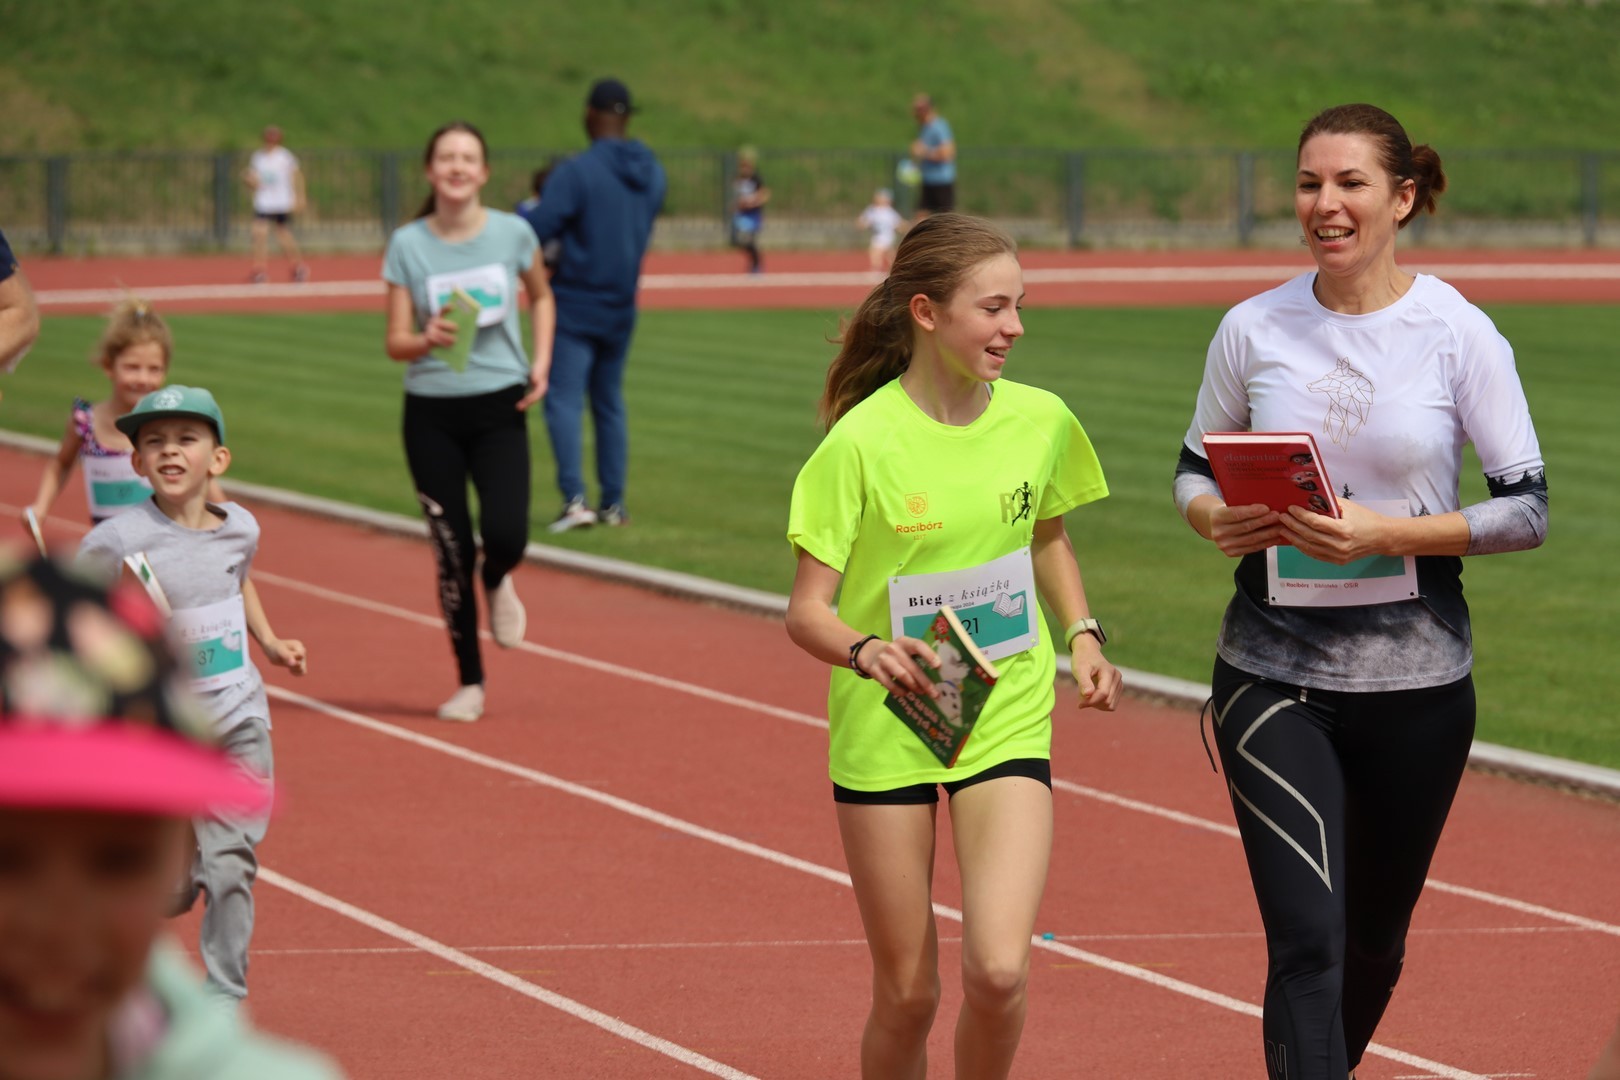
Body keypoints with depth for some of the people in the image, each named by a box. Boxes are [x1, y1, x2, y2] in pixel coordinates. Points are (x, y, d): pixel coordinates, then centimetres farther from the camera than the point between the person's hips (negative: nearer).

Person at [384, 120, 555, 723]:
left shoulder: (512, 233, -2)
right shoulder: (408, 244, -4)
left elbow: (541, 297, 18)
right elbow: (396, 342, -4)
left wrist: (541, 360, 4)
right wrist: (429, 338, -26)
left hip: (500, 407, 0)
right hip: (431, 412, 0)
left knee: (506, 534, -18)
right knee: (451, 552, 0)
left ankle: (497, 582, 21)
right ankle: (469, 683, 14)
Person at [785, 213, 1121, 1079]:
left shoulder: (1040, 422, -2)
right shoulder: (861, 441, -14)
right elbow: (807, 611, -13)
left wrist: (1081, 634, 5)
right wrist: (866, 651, -33)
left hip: (1007, 722, 2)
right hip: (884, 731, -2)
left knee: (998, 970, -15)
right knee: (907, 992, 4)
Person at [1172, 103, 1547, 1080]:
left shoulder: (1459, 333, -6)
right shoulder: (1253, 330, 0)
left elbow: (1529, 509, -6)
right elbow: (1194, 469, 13)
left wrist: (1387, 533, -19)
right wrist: (1216, 519, -11)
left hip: (1417, 678, 0)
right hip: (1274, 671, 0)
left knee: (1375, 938, 15)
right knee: (1307, 941, -13)